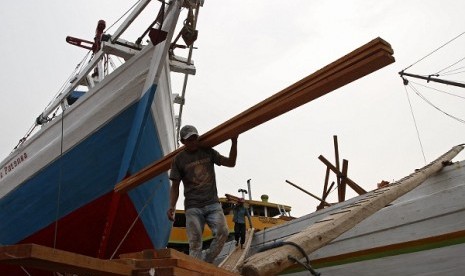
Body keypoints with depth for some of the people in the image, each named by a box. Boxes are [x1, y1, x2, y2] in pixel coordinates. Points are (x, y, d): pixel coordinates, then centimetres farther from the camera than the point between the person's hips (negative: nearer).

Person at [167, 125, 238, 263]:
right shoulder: (179, 159, 4)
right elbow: (175, 187, 4)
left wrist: (234, 143, -1)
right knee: (195, 243, -7)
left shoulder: (208, 152, 11)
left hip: (213, 204, 2)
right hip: (193, 207, -2)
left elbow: (231, 163, 9)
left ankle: (207, 263, -4)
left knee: (222, 232, -18)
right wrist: (171, 207, -9)